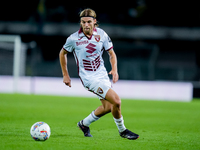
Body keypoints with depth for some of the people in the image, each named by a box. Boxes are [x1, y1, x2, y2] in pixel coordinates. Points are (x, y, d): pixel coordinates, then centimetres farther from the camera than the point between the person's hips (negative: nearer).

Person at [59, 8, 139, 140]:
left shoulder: (102, 34, -4)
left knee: (108, 106, 9)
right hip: (88, 78, -6)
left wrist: (114, 70, -10)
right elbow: (63, 53, 5)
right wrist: (65, 75, 6)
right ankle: (122, 130, 3)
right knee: (116, 101, -18)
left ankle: (84, 124, 31)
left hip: (102, 74, 6)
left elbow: (112, 53, 6)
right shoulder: (74, 39, -12)